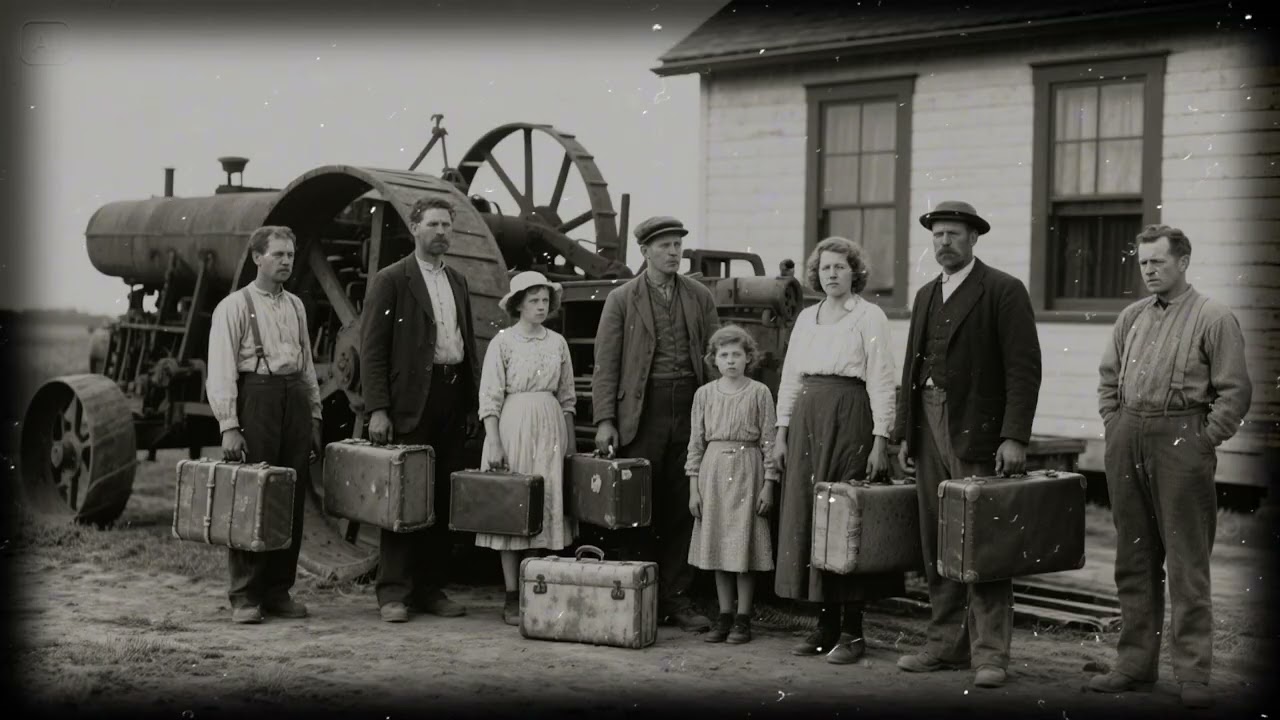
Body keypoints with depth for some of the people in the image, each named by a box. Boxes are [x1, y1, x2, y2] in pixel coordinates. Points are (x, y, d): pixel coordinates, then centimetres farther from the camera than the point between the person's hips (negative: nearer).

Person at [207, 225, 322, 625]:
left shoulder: (295, 306, 16)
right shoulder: (234, 306, -2)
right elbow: (221, 371, -8)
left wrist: (314, 416, 14)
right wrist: (228, 425, -16)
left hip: (294, 399, 6)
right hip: (256, 396, -6)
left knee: (292, 501, 6)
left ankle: (278, 591, 15)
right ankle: (244, 596, 2)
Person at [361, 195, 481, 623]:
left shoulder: (458, 283, 17)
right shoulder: (391, 280, -1)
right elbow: (372, 348, -6)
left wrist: (473, 405, 11)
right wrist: (377, 409, -14)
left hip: (452, 398, 6)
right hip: (410, 401, -5)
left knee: (442, 498, 7)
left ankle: (431, 589, 14)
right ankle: (394, 593, 2)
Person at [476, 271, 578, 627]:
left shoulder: (557, 342, 9)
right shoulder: (503, 342, -2)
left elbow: (566, 397, 13)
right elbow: (490, 398, -5)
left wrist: (570, 442, 11)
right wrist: (493, 443, -12)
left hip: (550, 430, 4)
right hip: (513, 427, -3)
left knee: (548, 507, 2)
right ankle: (513, 598, 4)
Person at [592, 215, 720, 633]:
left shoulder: (700, 298, 11)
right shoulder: (621, 300, 3)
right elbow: (606, 364, 0)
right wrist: (604, 420, -8)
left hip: (691, 410, 2)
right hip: (642, 413, -2)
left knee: (682, 508, 5)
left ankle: (677, 597, 12)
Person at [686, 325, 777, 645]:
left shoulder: (759, 393, 0)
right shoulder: (705, 394, 7)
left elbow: (768, 441, 0)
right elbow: (696, 441, 7)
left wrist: (768, 485, -5)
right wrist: (694, 487, 3)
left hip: (746, 470, -3)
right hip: (713, 470, 3)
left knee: (744, 546, -2)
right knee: (717, 546, 7)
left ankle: (743, 619, 7)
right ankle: (724, 616, 16)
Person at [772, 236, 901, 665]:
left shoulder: (869, 316, -1)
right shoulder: (806, 318, 15)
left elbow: (881, 382, -6)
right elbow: (790, 378, 15)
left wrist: (880, 439, -12)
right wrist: (781, 433, 9)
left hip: (850, 419, -6)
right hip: (807, 420, 6)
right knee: (806, 517, 4)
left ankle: (852, 631, 1)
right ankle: (826, 624, 13)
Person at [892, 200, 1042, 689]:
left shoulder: (1004, 292, -4)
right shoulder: (926, 296, 18)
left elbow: (1024, 368, -10)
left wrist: (1014, 437, -17)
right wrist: (904, 434, 14)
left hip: (978, 434, -7)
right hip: (929, 429, 7)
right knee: (937, 546, 9)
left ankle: (990, 654, 0)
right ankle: (946, 644, 17)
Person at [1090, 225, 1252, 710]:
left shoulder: (1214, 318, -3)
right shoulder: (1131, 317, 14)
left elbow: (1235, 392, -7)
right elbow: (1108, 377, 21)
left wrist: (1203, 442, -11)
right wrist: (1115, 429, 11)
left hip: (1180, 438, -6)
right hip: (1126, 440, 6)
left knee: (1186, 564, -4)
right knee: (1133, 560, 11)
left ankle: (1193, 674, 1)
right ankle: (1135, 664, 19)